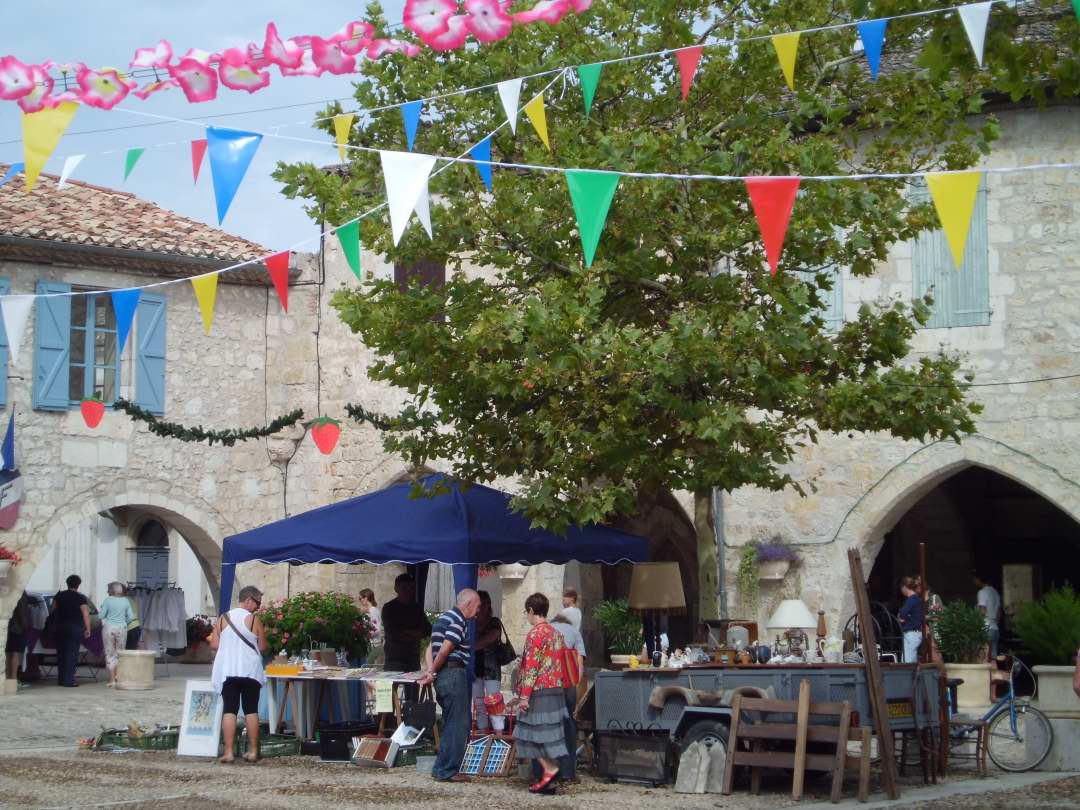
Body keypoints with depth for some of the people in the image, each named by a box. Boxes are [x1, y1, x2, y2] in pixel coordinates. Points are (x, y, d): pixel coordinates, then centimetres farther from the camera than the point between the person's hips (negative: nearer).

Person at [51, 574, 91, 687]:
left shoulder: (59, 596, 5)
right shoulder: (81, 598, -8)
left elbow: (53, 610, 11)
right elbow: (86, 615, -10)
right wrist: (87, 629, -5)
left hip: (61, 627, 5)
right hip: (75, 628, -4)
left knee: (61, 652, 13)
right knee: (72, 653, -3)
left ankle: (61, 679, 16)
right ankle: (68, 680, -8)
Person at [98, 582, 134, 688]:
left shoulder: (108, 600, -5)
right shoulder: (125, 601, 5)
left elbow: (101, 615, -2)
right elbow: (129, 617, 6)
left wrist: (99, 610, 18)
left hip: (109, 628, -3)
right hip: (122, 628, 3)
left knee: (110, 654, 3)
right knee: (120, 653, 10)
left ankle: (112, 680, 0)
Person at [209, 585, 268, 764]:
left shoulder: (223, 618, 3)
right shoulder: (253, 619, -5)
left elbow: (214, 645, 2)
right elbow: (262, 648, -1)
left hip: (227, 670, 2)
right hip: (250, 670, -2)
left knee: (229, 710, 0)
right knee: (251, 710, 7)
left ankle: (228, 752, -7)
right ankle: (253, 751, 8)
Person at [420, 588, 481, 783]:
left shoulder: (445, 618, 19)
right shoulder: (458, 621, -13)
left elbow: (431, 648, 15)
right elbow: (444, 651, -19)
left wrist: (430, 670, 2)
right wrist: (433, 672, -6)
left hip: (443, 676, 10)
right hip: (454, 674, -10)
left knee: (453, 723, 17)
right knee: (457, 725, -4)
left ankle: (443, 767, 20)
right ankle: (446, 771, -4)